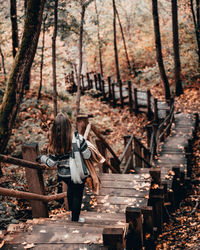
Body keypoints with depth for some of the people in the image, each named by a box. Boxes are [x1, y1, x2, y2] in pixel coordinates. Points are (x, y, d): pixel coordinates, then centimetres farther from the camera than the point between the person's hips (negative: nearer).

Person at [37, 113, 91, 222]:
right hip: (78, 174, -3)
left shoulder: (55, 143, -17)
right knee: (77, 195, 18)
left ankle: (71, 212, 48)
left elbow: (51, 163, -8)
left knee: (71, 189, 31)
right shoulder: (77, 138, -23)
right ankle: (75, 219, 32)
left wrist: (42, 158, 12)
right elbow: (87, 155, -15)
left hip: (64, 175, 3)